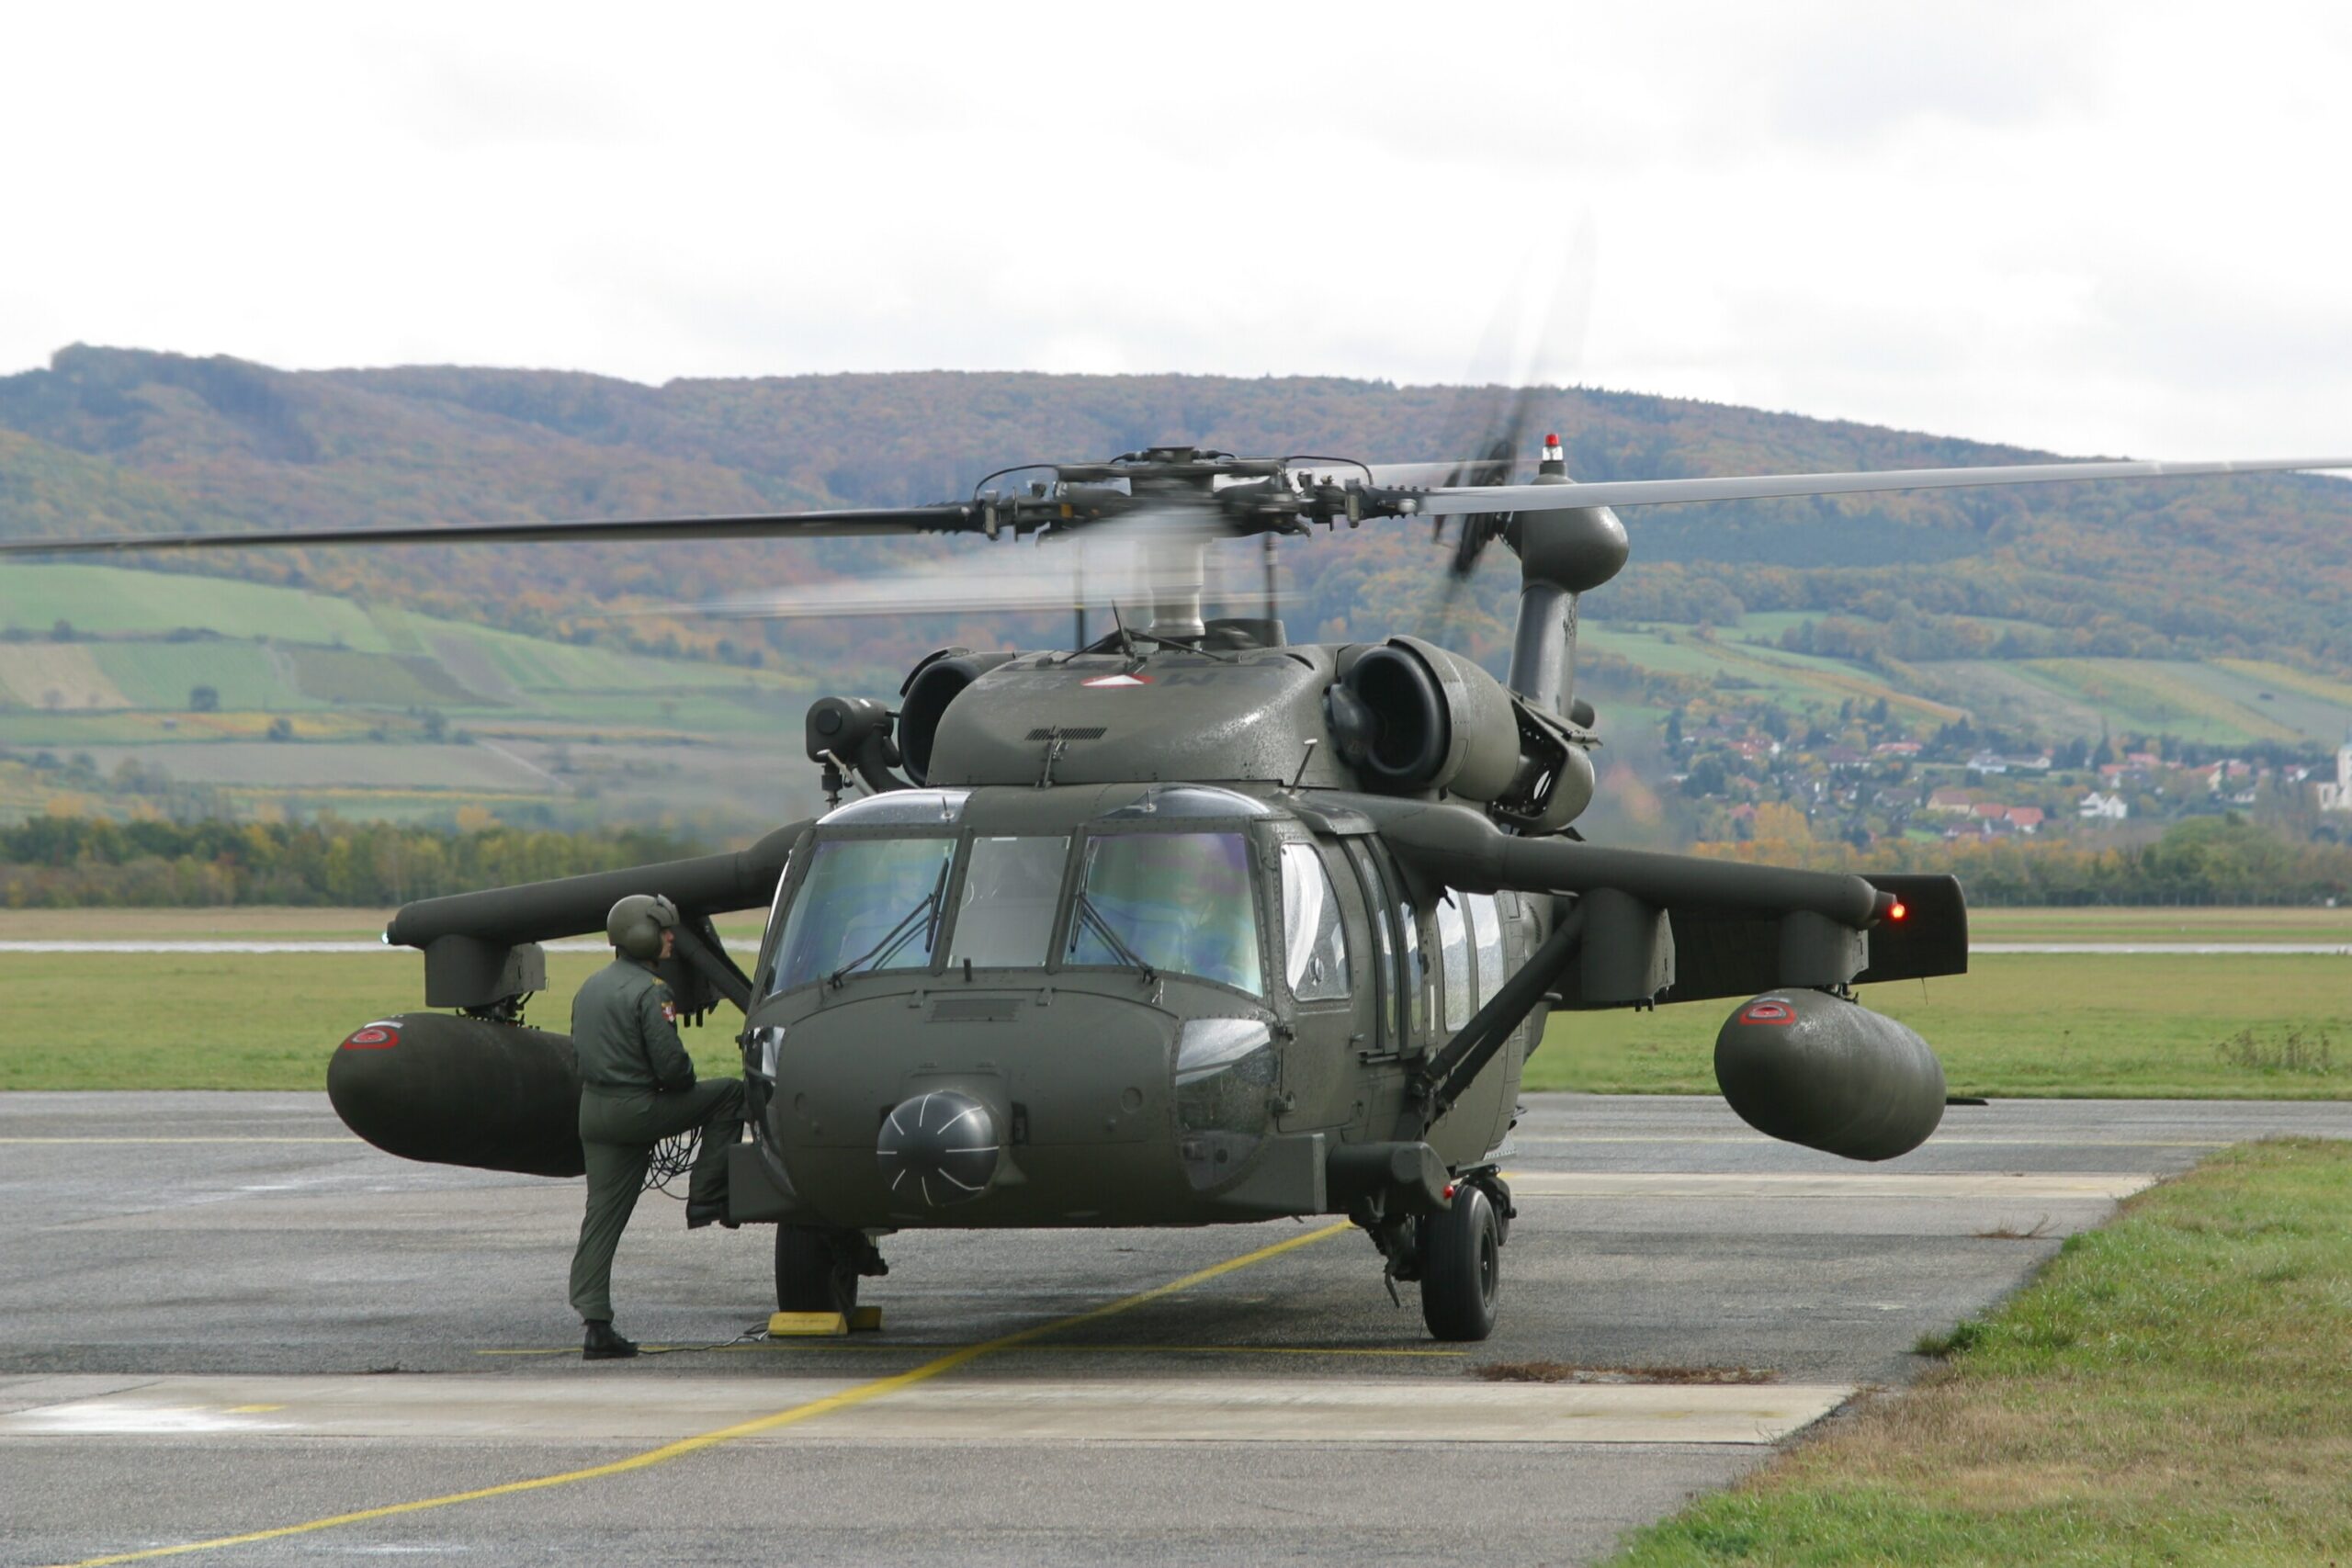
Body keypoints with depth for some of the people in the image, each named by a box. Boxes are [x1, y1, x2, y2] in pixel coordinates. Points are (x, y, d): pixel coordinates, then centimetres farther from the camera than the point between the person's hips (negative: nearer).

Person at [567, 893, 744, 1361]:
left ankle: (596, 1326, 1)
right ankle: (705, 1199, 7)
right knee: (729, 1094, 7)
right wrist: (686, 1079, 6)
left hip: (593, 1107, 8)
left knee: (601, 1217, 6)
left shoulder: (591, 987, 15)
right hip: (636, 1108, -8)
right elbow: (671, 1063, -19)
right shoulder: (648, 992, -13)